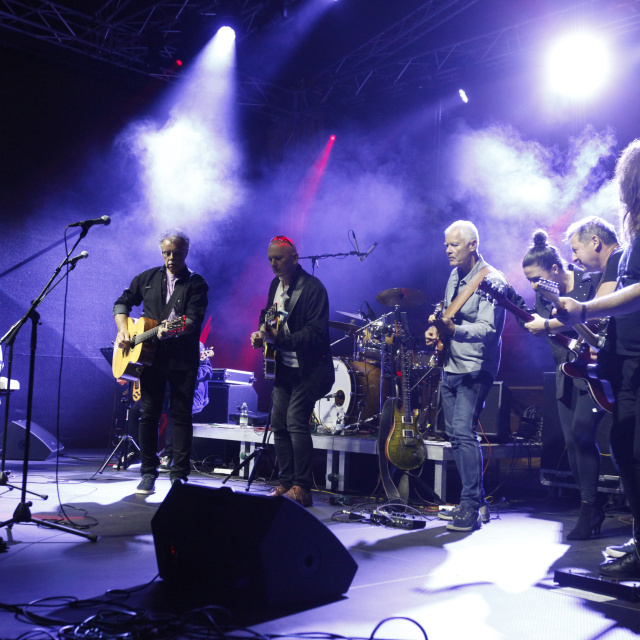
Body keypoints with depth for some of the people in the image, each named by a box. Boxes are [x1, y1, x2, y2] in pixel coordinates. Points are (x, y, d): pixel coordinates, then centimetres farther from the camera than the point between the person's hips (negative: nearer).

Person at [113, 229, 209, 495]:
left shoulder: (196, 284, -1)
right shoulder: (148, 278, 10)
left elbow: (194, 320, -14)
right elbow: (122, 302, 19)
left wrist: (173, 330, -33)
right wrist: (123, 330, 2)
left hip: (183, 360, -3)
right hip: (150, 357, 3)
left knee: (181, 416, 0)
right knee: (148, 414, 4)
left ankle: (179, 475, 7)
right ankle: (148, 473, 14)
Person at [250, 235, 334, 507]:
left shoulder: (313, 288, -15)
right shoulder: (275, 285, 10)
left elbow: (316, 332, -21)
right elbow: (268, 316, 22)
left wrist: (280, 338, -32)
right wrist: (262, 332, -1)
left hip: (309, 369, -8)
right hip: (284, 367, 8)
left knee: (296, 421, -15)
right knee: (278, 423, 6)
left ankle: (302, 489, -8)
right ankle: (285, 484, 17)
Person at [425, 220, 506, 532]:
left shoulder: (491, 280, -14)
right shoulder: (454, 277, 13)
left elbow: (489, 329, -23)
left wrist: (454, 330, -38)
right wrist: (437, 328, 4)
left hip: (475, 370, -9)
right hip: (450, 367, 9)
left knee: (463, 431, -18)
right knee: (455, 434, 10)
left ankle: (471, 508, -11)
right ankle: (476, 501, 20)